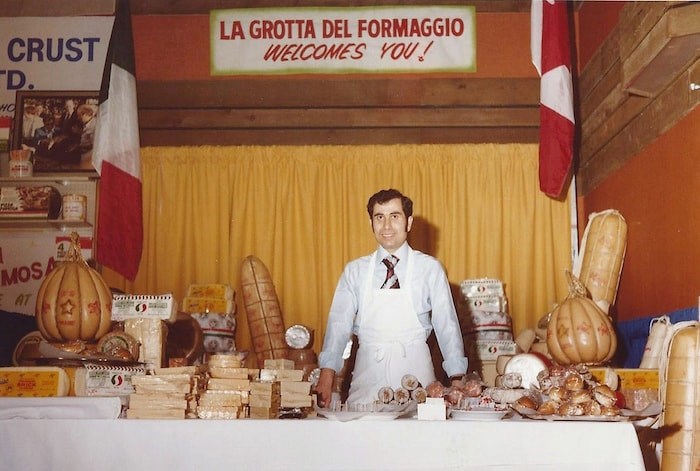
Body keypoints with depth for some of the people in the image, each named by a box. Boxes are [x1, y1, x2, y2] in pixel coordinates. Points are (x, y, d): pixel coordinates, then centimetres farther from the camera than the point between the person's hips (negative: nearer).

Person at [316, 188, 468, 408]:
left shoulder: (430, 268, 2)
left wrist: (456, 381, -4)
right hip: (368, 374, 1)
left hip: (414, 373, -1)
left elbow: (447, 325, 2)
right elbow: (339, 323, 1)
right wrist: (327, 375, -11)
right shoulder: (355, 271, 7)